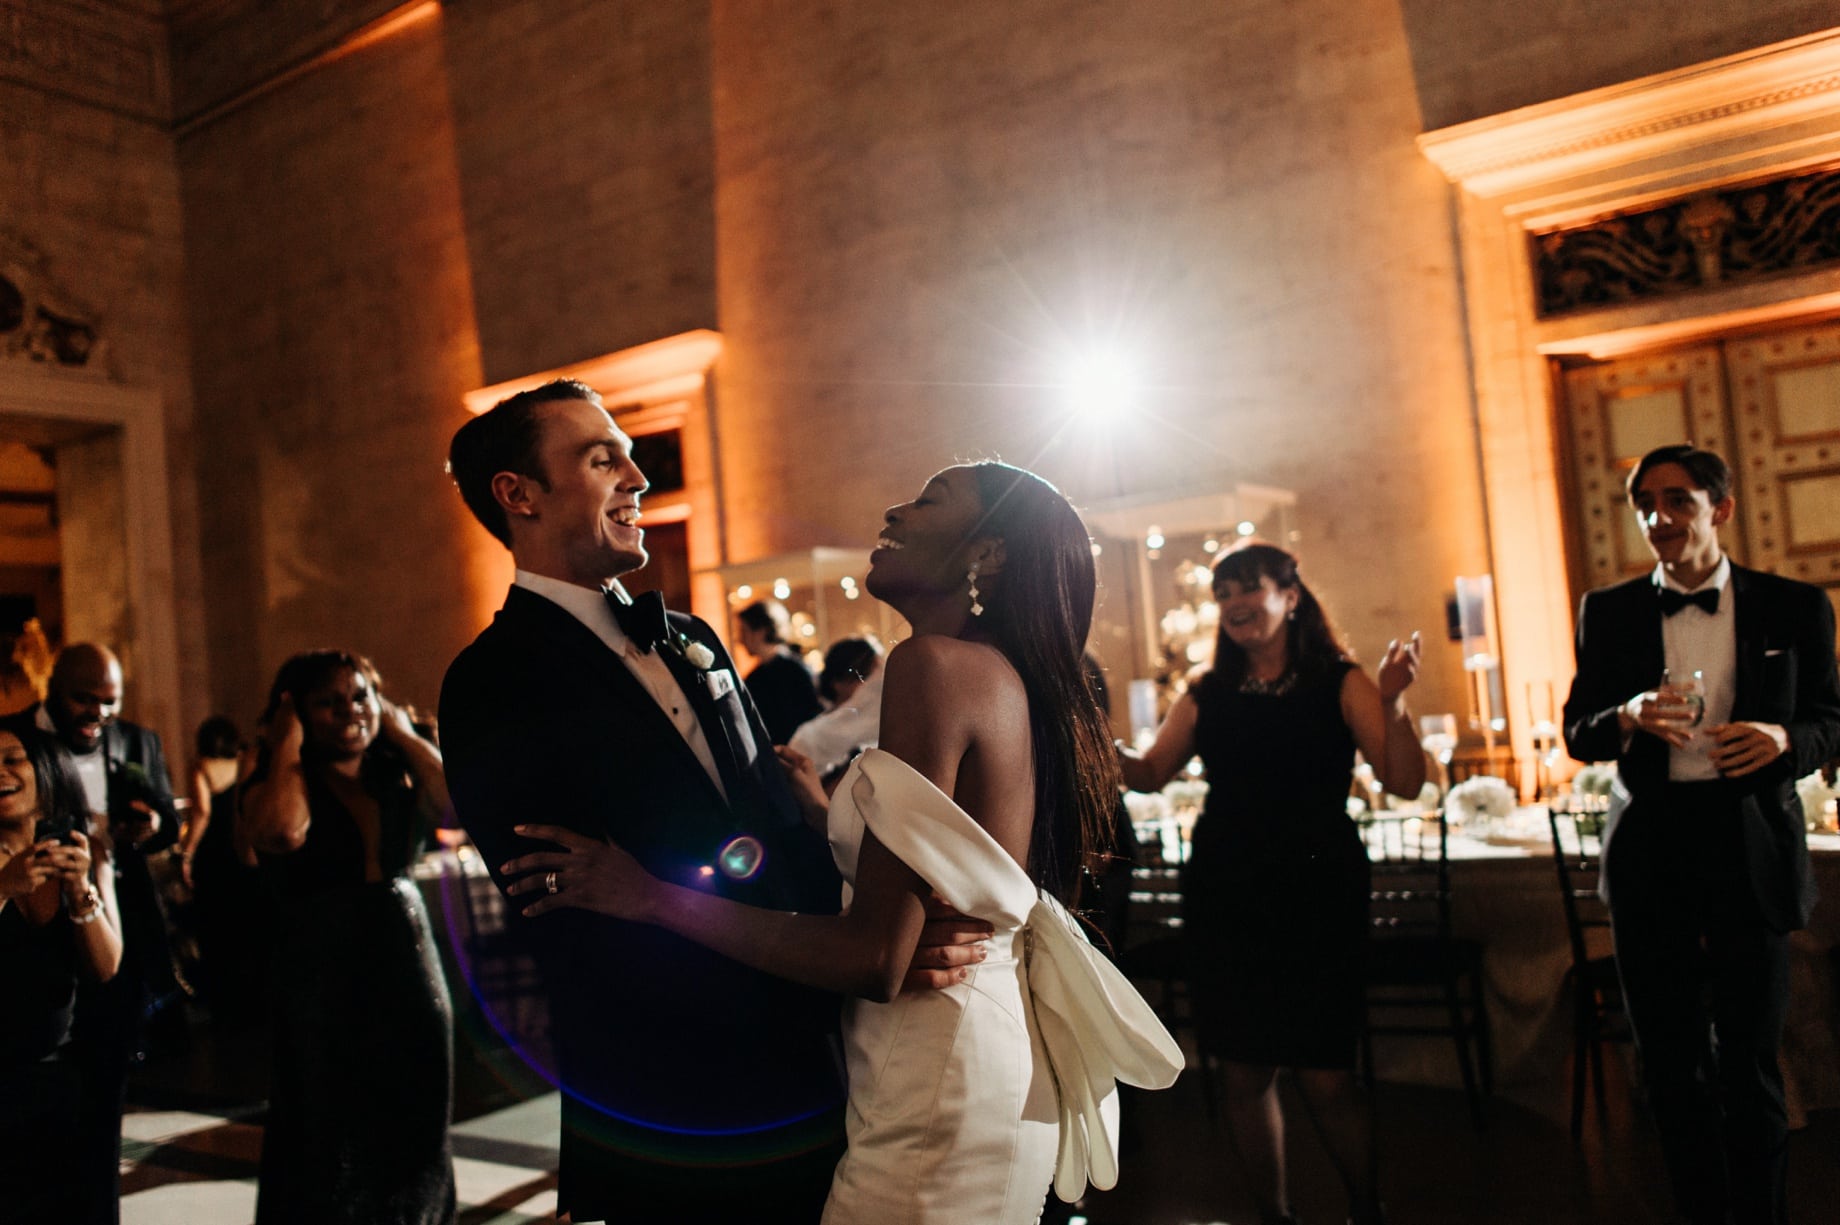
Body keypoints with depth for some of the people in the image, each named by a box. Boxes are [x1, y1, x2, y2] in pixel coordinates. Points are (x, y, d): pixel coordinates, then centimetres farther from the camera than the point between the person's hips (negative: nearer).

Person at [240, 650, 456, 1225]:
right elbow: (283, 832, -29)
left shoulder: (397, 773, 5)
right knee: (326, 1135, 8)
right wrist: (287, 747, -14)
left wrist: (404, 733, -6)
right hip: (323, 976, -4)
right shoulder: (276, 782, -5)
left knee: (412, 1126, 16)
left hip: (409, 964, 4)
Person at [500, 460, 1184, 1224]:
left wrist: (653, 896, -18)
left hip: (943, 1080, -9)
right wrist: (822, 813, 22)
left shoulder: (934, 662, -20)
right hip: (1002, 1053, 9)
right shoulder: (1008, 675, 8)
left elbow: (876, 957, -23)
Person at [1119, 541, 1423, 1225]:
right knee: (1245, 1075, 8)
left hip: (1317, 893, -3)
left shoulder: (1337, 681, 0)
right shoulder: (1208, 692, 8)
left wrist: (1391, 704, -21)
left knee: (1324, 1079, 0)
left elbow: (1404, 783, -7)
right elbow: (1150, 773, 13)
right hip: (1223, 898, 3)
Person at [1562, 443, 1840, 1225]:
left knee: (1748, 1063, 6)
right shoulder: (1608, 612, 5)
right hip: (1651, 855, 2)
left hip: (1753, 852, -1)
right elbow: (1578, 731, 4)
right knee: (1671, 1064, 11)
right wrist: (1627, 717, -17)